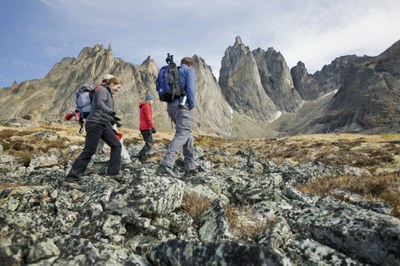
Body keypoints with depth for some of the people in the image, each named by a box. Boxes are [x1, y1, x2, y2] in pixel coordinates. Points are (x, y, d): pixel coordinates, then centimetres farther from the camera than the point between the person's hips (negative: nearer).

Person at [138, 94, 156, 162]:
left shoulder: (143, 107, 24)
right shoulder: (147, 106, -8)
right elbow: (148, 118, -18)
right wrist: (152, 127, -19)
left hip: (142, 127, 10)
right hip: (146, 128, -10)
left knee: (149, 143, 13)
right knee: (149, 143, -10)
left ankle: (140, 156, 9)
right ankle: (142, 158, -15)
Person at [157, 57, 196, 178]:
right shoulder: (189, 70, 7)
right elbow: (190, 88, -11)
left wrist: (171, 112, 17)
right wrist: (192, 105, -5)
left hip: (171, 106, 8)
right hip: (183, 105, -7)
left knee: (188, 135, 12)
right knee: (182, 134, -17)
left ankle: (190, 168, 9)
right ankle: (166, 165, -34)